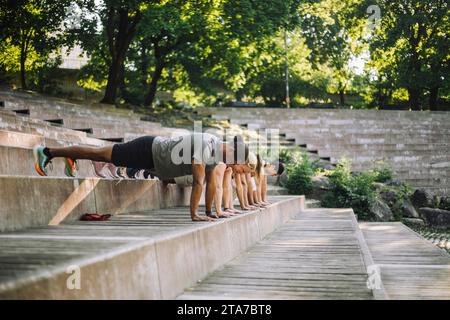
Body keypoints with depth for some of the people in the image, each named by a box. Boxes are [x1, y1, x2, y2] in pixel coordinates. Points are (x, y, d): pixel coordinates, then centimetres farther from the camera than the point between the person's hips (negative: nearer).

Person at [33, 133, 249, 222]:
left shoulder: (217, 150, -1)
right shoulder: (204, 146, -30)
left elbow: (211, 181, 8)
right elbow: (198, 182, -34)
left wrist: (209, 211, 8)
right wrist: (194, 215, -31)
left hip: (154, 155, 8)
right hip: (148, 151, -8)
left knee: (105, 155, 24)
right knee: (104, 155, -1)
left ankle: (71, 158, 44)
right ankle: (47, 152, 8)